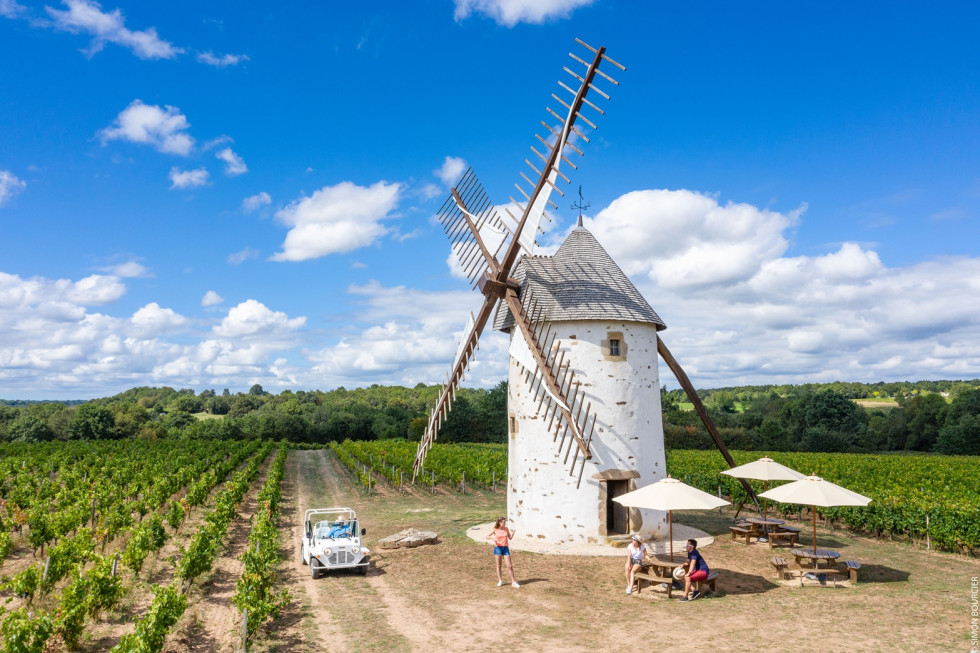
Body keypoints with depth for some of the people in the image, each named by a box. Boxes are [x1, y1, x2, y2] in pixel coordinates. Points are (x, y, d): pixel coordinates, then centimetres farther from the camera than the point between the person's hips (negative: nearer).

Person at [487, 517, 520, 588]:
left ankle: (513, 582, 4)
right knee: (498, 565, 3)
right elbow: (487, 536, 1)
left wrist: (512, 534, -10)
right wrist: (492, 537, -19)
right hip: (498, 548, -2)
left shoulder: (506, 529, 3)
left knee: (509, 566, -1)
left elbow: (510, 538, 9)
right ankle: (500, 580, 16)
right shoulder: (495, 530, -3)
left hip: (505, 548, 2)